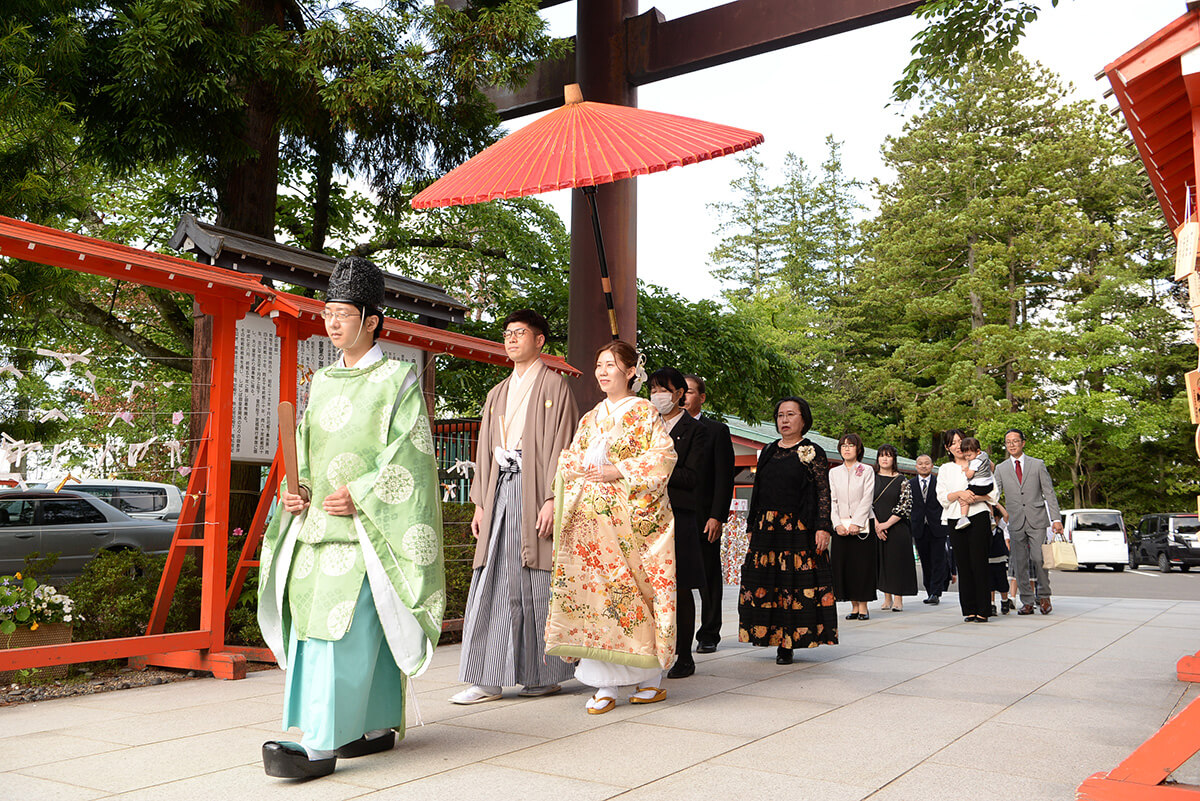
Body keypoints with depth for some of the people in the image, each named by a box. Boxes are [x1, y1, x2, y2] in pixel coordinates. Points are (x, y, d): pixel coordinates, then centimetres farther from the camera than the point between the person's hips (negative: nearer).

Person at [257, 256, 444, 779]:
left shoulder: (397, 379, -3)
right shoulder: (323, 381, 16)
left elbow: (407, 455, -9)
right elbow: (306, 447, 19)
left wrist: (360, 494, -18)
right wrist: (296, 488, 0)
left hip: (368, 524, -7)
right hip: (318, 519, 7)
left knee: (344, 625, -11)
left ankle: (319, 744, -11)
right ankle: (377, 726, 20)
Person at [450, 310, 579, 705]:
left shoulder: (553, 384, 1)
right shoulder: (497, 394, 21)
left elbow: (560, 445, -7)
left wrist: (552, 499, -16)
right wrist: (480, 503, 12)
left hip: (534, 489, -6)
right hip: (500, 490, 6)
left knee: (538, 584, -2)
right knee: (495, 583, 2)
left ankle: (546, 675, 10)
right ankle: (488, 679, 5)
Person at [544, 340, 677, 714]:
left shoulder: (645, 413, 4)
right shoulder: (591, 418, 20)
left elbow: (664, 456, -7)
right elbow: (568, 459, 20)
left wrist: (619, 471, -13)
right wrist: (583, 468, -2)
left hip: (631, 516, -5)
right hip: (591, 517, 5)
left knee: (634, 589, -5)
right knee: (594, 589, -4)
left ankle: (651, 676, 9)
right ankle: (605, 684, -2)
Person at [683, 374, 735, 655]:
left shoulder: (717, 430, 1)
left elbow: (725, 477, -4)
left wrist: (717, 516, -13)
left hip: (704, 517, -3)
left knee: (708, 577, 4)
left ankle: (708, 635, 13)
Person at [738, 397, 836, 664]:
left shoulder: (813, 452, 0)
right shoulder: (768, 452, 15)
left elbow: (824, 494, -5)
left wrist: (823, 528, -14)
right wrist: (752, 527, 13)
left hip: (798, 529, -5)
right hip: (766, 529, 5)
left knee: (794, 585, -4)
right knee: (763, 584, 2)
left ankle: (787, 643, 2)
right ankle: (774, 637, 10)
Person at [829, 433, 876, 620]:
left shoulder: (867, 471, 2)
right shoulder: (834, 473, 11)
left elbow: (867, 499, -6)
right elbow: (831, 501, 6)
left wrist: (856, 523, -14)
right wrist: (837, 524, -7)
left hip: (862, 525, -3)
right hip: (841, 526, 3)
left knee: (863, 564, -3)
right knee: (843, 565, 1)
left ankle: (863, 606, 4)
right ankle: (854, 606, 10)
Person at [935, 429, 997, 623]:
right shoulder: (945, 469, 16)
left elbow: (993, 492, 3)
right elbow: (942, 497, 6)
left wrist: (976, 498, -14)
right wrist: (959, 494, -11)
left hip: (978, 517, -2)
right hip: (956, 520, 2)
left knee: (979, 564, -7)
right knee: (963, 565, 1)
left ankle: (982, 611, -4)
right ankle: (969, 610, 6)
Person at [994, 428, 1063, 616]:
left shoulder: (1038, 465, 7)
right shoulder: (1001, 469, 9)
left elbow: (1049, 493, 4)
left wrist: (1056, 519, -3)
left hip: (1037, 520, -2)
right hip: (1015, 522, 2)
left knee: (1038, 558, -11)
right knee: (1019, 564, 2)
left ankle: (1043, 596, 10)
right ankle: (1027, 602, 11)